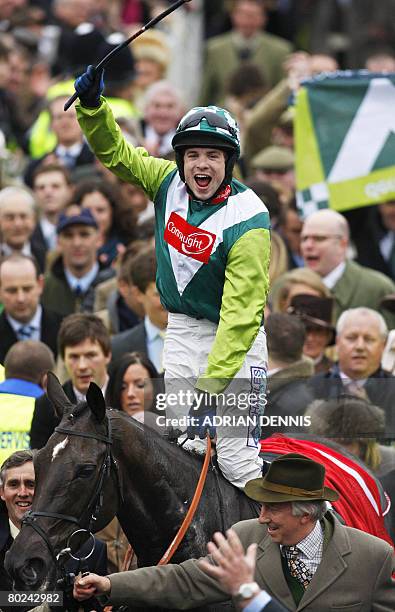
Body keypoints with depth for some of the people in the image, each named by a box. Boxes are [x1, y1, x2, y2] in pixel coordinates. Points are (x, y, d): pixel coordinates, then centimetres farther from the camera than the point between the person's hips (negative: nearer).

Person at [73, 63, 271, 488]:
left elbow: (241, 311, -27)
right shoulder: (170, 183, -5)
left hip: (234, 340, -6)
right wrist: (92, 106, -10)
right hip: (181, 331, 6)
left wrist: (213, 384, -32)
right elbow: (115, 152, 9)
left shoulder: (248, 221, -23)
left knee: (236, 459, -14)